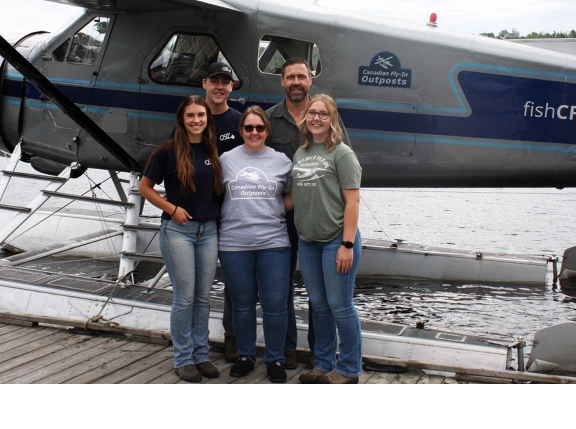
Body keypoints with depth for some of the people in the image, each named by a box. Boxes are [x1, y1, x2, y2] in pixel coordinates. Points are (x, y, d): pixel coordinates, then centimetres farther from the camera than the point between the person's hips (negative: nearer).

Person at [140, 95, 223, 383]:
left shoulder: (213, 151, 7)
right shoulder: (168, 151, -6)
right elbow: (145, 187, -1)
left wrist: (215, 212, 2)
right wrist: (172, 208, -10)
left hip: (208, 229, 4)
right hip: (178, 229, -4)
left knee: (203, 297, 9)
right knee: (184, 297, -1)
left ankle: (201, 354, 20)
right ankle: (183, 358, 12)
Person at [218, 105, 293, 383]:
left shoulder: (281, 161, 7)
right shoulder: (227, 159, 6)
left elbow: (291, 195, 16)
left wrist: (276, 212, -1)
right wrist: (236, 214, 1)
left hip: (273, 242, 0)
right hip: (234, 243, 1)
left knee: (275, 304, 0)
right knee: (242, 304, 11)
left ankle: (275, 360, 16)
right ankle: (245, 356, 27)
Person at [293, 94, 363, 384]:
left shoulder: (342, 153, -7)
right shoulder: (300, 154, 12)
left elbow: (352, 201, -12)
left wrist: (347, 244, -17)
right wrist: (299, 233, 7)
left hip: (336, 240, -6)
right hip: (307, 241, 6)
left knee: (340, 306, 0)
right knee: (319, 305, 14)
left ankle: (348, 370, 13)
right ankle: (324, 364, 26)